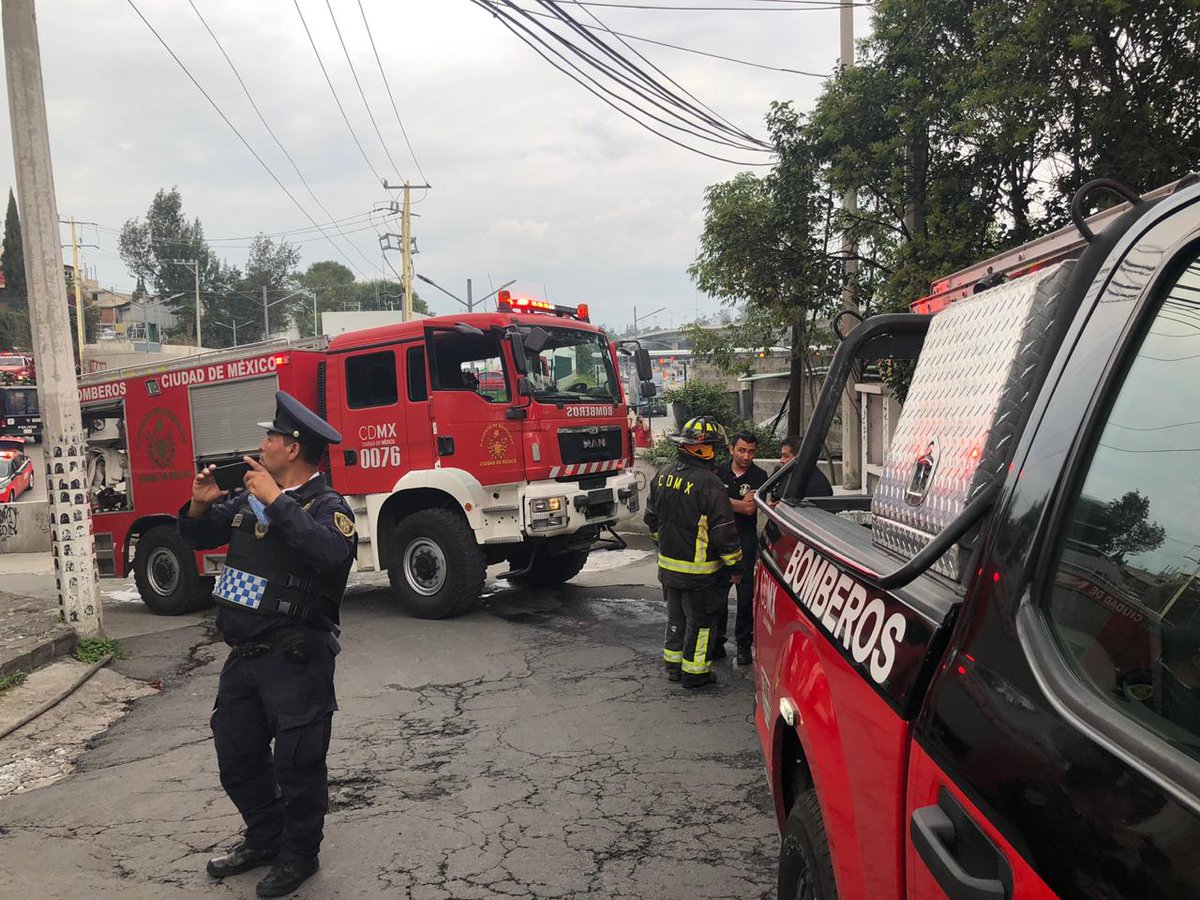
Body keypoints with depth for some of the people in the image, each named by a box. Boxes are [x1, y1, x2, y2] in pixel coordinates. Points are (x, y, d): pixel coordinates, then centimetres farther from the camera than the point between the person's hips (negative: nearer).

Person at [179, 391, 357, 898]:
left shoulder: (326, 505, -15)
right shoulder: (247, 498, 8)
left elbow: (331, 553, -36)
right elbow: (197, 537, 18)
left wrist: (277, 502, -30)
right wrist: (201, 504, -3)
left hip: (295, 660, -8)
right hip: (244, 655, 8)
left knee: (297, 762, 5)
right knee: (237, 756, 20)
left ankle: (299, 854, 27)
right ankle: (263, 839, 40)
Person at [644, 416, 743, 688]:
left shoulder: (664, 475, 2)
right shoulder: (708, 484, -22)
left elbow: (652, 518, 14)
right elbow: (724, 531, -19)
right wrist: (735, 565, -7)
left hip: (668, 565, 7)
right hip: (699, 570, -7)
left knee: (676, 616, 21)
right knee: (700, 620, 8)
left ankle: (673, 665, 32)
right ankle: (694, 672, 17)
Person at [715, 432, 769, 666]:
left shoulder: (759, 476, -3)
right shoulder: (719, 473, 5)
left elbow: (750, 509, -13)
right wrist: (740, 503, -9)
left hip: (746, 540, -2)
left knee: (746, 592, 3)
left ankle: (744, 644, 13)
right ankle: (716, 642, 17)